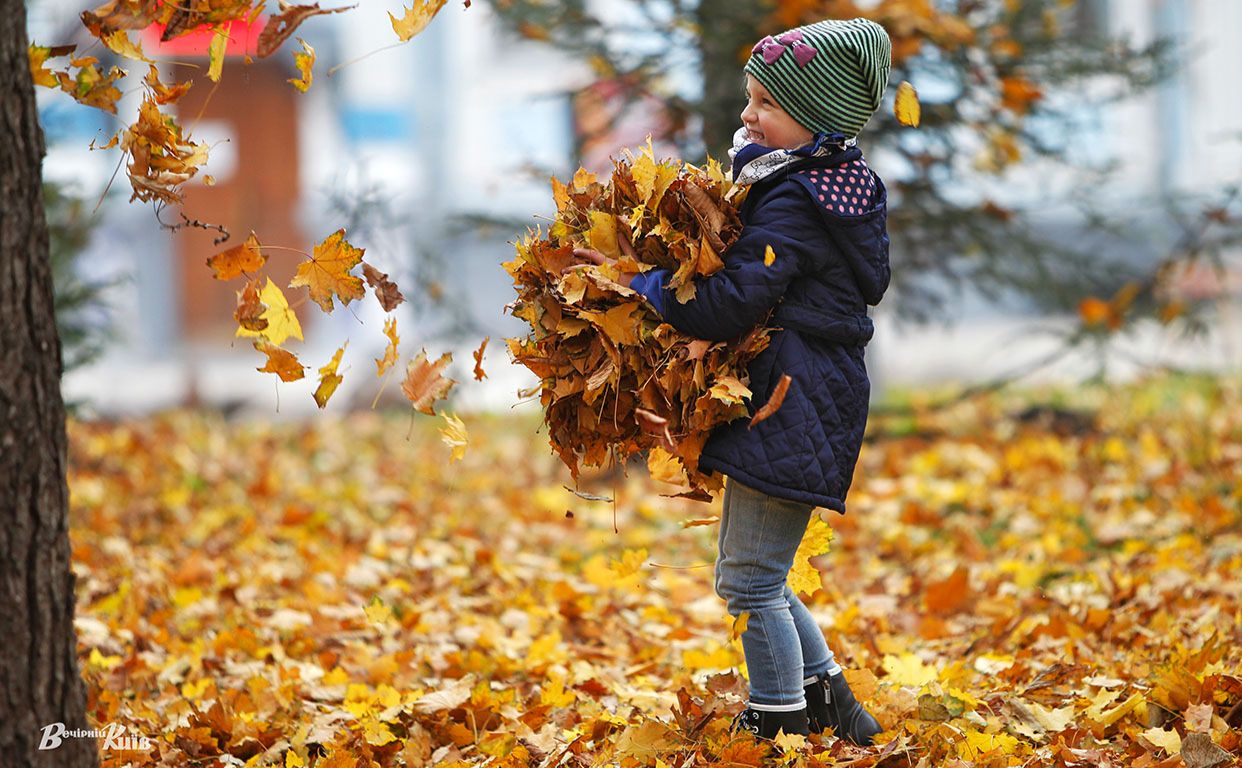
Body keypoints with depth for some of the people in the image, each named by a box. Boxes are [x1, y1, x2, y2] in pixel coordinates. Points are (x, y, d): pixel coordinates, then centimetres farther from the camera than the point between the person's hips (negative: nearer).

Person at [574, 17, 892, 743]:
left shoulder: (793, 205, -18)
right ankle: (830, 702, 26)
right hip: (799, 406, 11)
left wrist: (639, 281, -17)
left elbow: (731, 303, -25)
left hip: (792, 409, -11)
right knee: (754, 575, 18)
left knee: (750, 580, -5)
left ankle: (781, 725, 4)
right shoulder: (840, 187, 14)